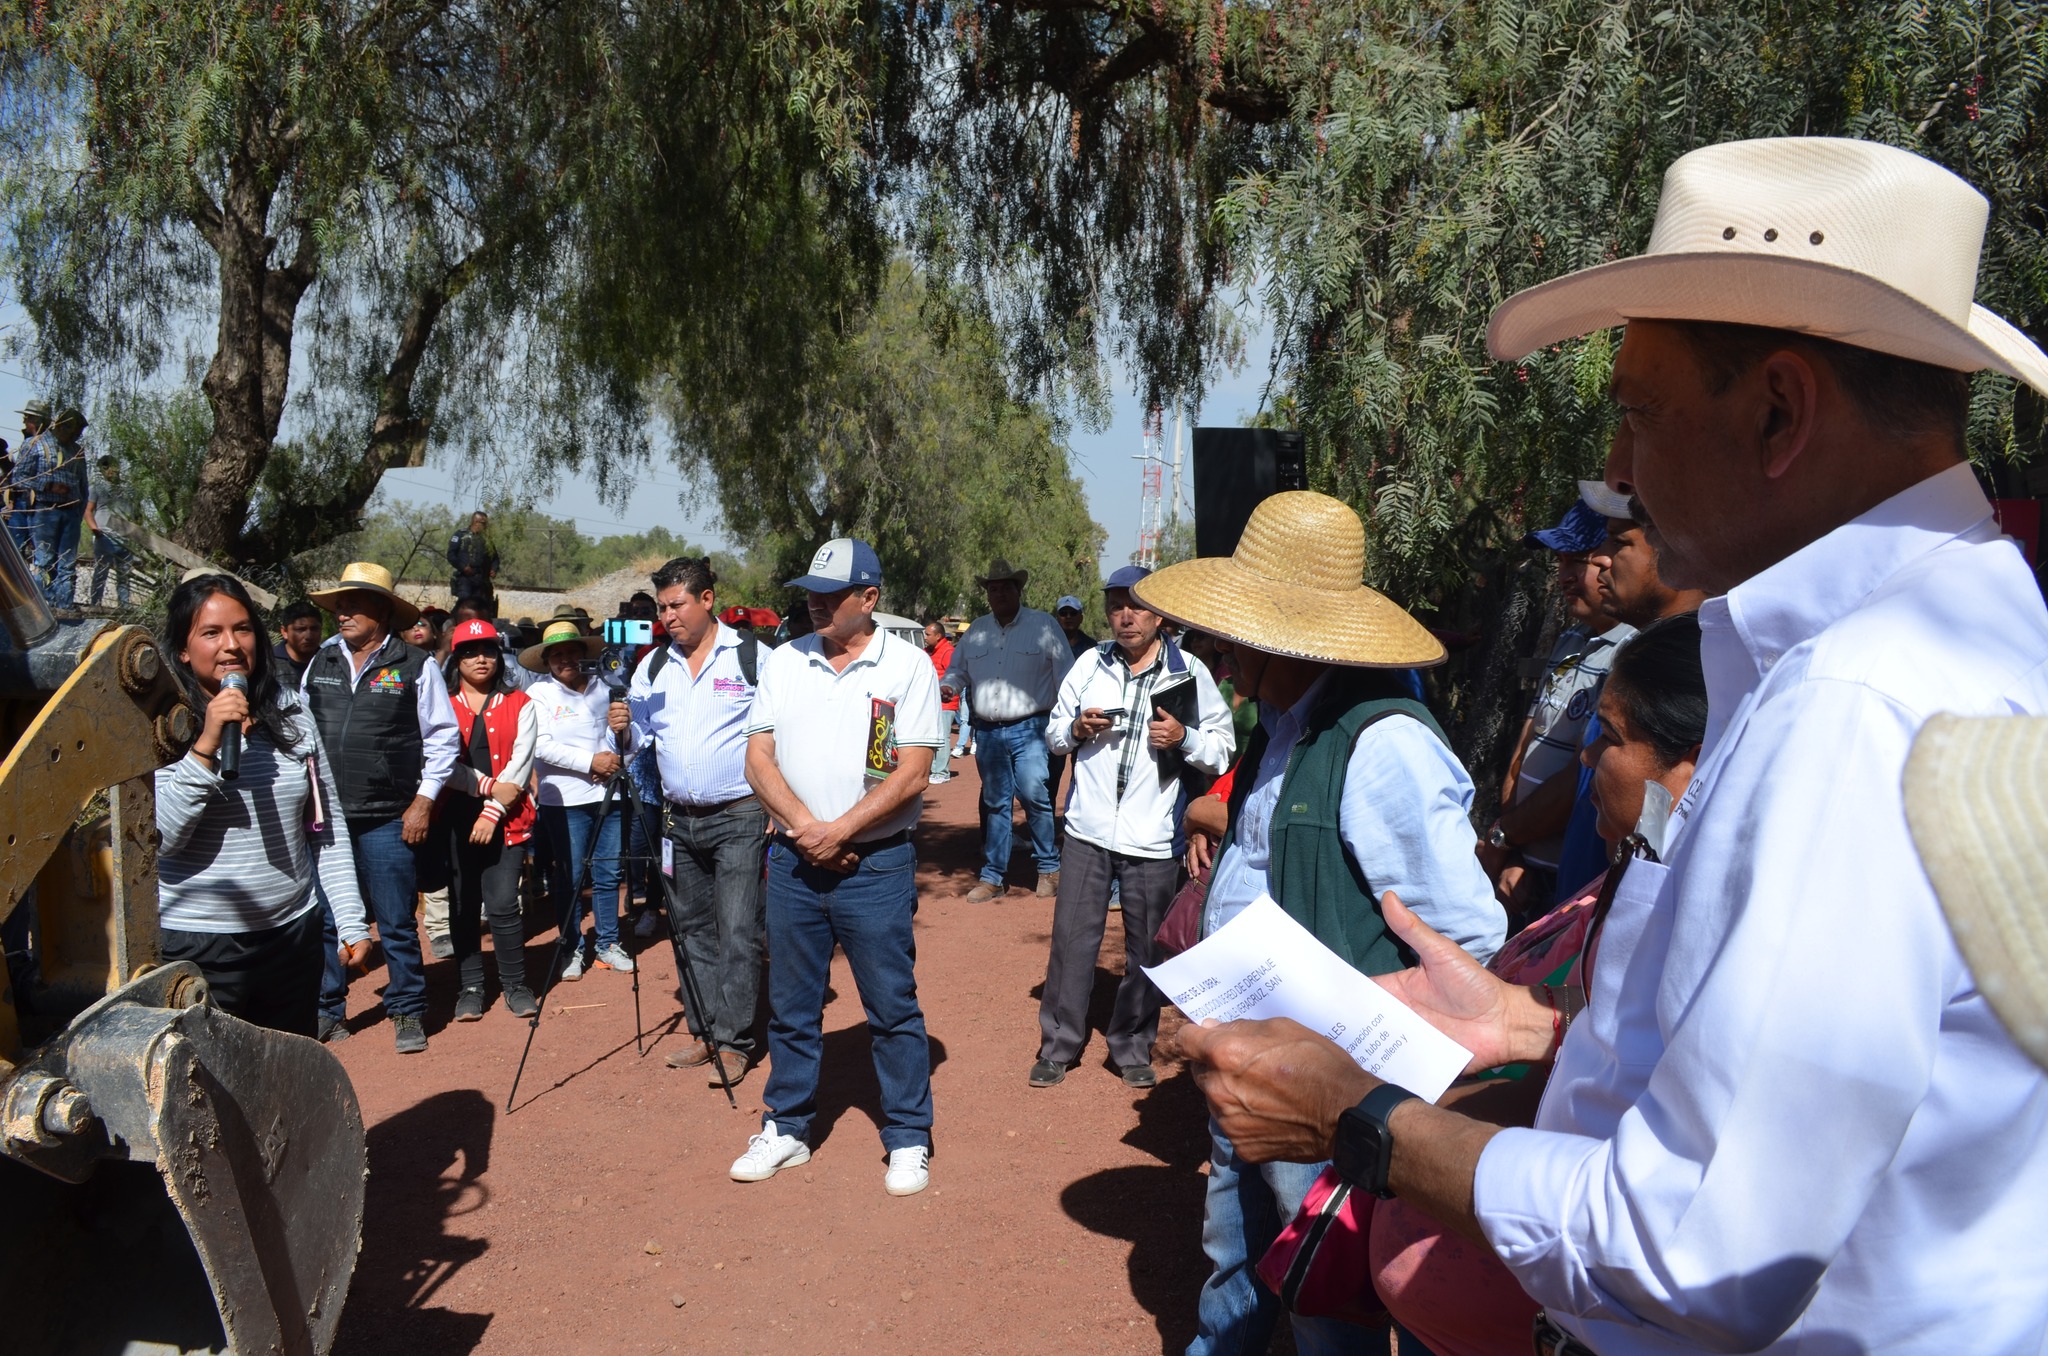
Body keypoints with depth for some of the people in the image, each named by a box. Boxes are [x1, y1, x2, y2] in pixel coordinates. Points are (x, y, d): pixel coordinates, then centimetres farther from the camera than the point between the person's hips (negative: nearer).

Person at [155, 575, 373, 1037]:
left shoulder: (291, 710, 4)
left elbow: (327, 824, 9)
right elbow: (159, 839, -17)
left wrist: (351, 921, 6)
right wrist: (206, 746, -24)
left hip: (295, 935, 4)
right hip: (198, 947, -4)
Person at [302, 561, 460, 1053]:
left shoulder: (415, 666, -3)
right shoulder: (320, 663, 10)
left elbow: (443, 737, -1)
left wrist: (423, 801, -6)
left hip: (387, 820, -4)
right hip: (325, 817, 4)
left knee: (396, 923, 2)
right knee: (324, 921, 10)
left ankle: (407, 1012, 16)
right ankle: (327, 1011, 25)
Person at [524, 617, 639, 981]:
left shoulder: (603, 689, 10)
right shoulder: (539, 693, 2)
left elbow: (628, 745, 7)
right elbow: (542, 747, -11)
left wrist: (624, 728, -16)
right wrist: (590, 761, -17)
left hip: (609, 794, 3)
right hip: (565, 798, -3)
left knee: (608, 875, 8)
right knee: (570, 879, 1)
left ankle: (608, 945, 19)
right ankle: (572, 950, 12)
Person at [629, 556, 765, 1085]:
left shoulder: (753, 658, -5)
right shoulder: (653, 667, 10)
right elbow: (637, 739, 17)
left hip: (739, 818, -5)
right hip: (679, 820, 6)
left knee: (736, 933, -5)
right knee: (692, 928, 12)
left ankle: (734, 1042, 3)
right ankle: (704, 1031, 23)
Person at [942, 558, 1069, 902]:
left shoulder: (1044, 626, 0)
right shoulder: (976, 630, 12)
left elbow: (1066, 675, -2)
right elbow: (958, 670, 18)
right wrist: (946, 686, -4)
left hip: (1028, 730, -4)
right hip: (987, 731, 4)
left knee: (1034, 796, -12)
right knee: (995, 803, 9)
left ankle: (1048, 868, 5)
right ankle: (992, 876, 17)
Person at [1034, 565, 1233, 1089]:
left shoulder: (1190, 673, -2)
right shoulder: (1090, 664, 5)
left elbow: (1223, 752, 1)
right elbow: (1054, 735, 15)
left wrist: (1185, 738, -18)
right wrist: (1075, 728, -7)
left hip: (1153, 840, -1)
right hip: (1088, 830, 2)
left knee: (1146, 949, 9)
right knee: (1072, 939, 5)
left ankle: (1133, 1049, 25)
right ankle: (1059, 1045, 19)